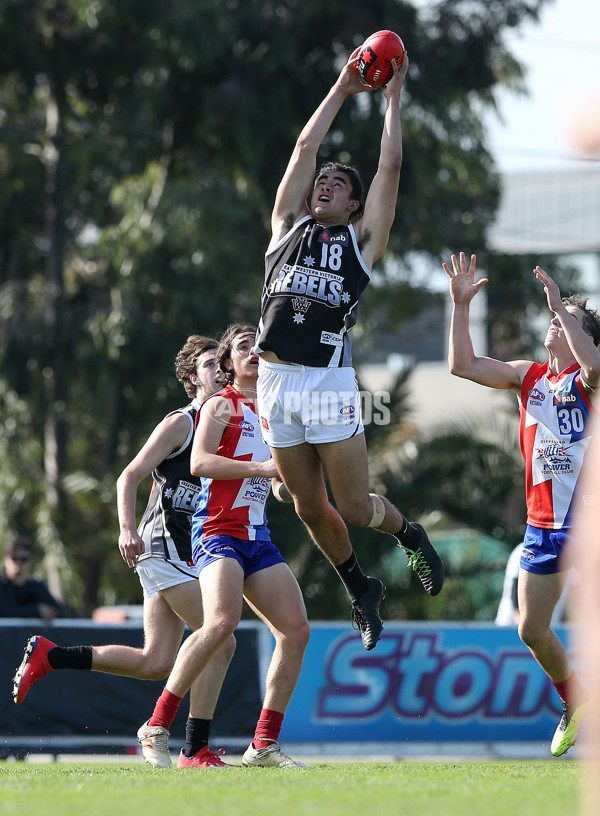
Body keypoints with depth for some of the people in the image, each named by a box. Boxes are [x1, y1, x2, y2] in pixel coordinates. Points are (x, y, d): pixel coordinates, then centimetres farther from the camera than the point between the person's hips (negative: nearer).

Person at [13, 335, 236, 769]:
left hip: (188, 553, 9)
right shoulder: (180, 423, -6)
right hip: (163, 546, -9)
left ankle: (47, 655, 15)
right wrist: (128, 529, -24)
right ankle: (198, 748, -9)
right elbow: (130, 477, -10)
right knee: (221, 643, -14)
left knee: (156, 663, 4)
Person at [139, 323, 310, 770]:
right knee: (223, 621, -29)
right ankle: (158, 725, -22)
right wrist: (262, 468, -19)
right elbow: (199, 462, -16)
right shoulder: (222, 405, 0)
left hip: (257, 536, 8)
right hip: (218, 529, -8)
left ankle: (265, 744, 3)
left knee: (296, 630, -2)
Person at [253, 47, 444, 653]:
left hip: (330, 386, -3)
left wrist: (392, 98, 15)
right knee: (310, 509, 7)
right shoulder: (289, 226, 16)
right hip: (276, 382, 3)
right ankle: (360, 590, 28)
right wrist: (342, 89, 21)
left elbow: (391, 166, 8)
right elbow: (306, 145, 15)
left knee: (355, 508, -3)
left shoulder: (361, 239, 10)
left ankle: (409, 534, 28)